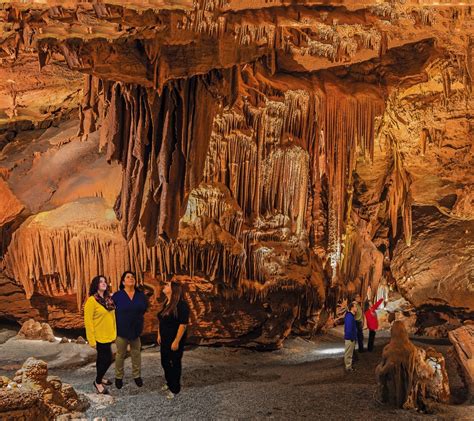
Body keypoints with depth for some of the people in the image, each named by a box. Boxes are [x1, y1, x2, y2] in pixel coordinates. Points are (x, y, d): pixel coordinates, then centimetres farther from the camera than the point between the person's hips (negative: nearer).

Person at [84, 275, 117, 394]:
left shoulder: (108, 299, 5)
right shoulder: (91, 300, -16)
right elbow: (88, 321, -17)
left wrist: (114, 332, 11)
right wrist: (91, 339, -18)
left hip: (108, 335, 7)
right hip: (99, 336, -7)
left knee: (102, 358, 19)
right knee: (107, 359, -4)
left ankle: (99, 379, 35)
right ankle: (98, 382, 14)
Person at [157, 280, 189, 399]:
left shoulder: (181, 305, -20)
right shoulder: (166, 303, 7)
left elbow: (183, 324, -22)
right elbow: (161, 320, 17)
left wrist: (177, 341, -23)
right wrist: (159, 335, 15)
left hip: (175, 340, -8)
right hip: (165, 339, 8)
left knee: (174, 363, 5)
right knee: (165, 362, 17)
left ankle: (175, 388, 19)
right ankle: (169, 383, 37)